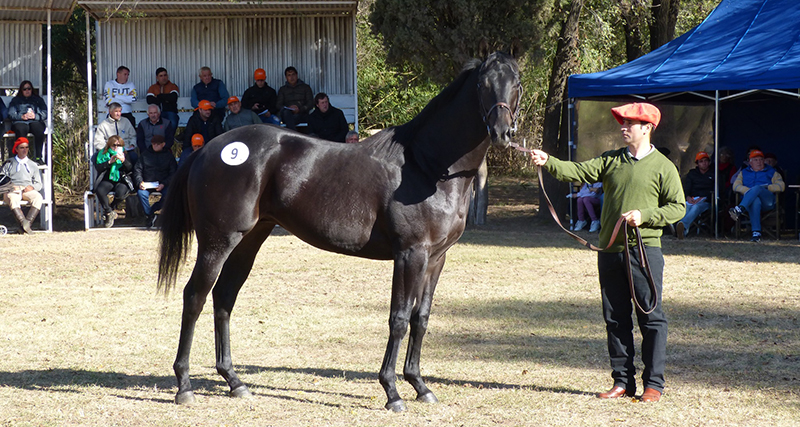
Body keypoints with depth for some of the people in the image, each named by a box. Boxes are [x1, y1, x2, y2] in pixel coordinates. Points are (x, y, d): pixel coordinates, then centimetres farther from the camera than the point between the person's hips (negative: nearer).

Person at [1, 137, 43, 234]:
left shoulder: (33, 165, 26)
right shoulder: (8, 163, 22)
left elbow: (39, 184, 20)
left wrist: (32, 187, -4)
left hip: (28, 190, 2)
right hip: (12, 190, -2)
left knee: (37, 197, -34)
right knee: (12, 198, -40)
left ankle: (28, 221, -46)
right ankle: (23, 222, -56)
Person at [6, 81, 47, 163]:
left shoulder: (38, 99, 26)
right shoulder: (15, 100, 26)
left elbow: (44, 114, 12)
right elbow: (11, 114, 10)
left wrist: (35, 116, -9)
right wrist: (22, 116, -9)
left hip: (35, 121, 1)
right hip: (20, 122, -1)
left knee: (39, 130, -37)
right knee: (21, 131, -39)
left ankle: (38, 157, -37)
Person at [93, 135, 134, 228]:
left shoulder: (125, 154, 11)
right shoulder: (103, 153, 12)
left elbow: (131, 168, 0)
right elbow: (98, 167, 0)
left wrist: (123, 161, -18)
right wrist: (109, 162, -13)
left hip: (122, 180, -1)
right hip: (108, 181, 1)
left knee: (120, 192, -35)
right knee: (99, 191, -32)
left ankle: (111, 208, -4)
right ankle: (109, 212, -11)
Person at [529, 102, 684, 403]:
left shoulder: (662, 167, 0)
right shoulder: (611, 161, 12)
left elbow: (677, 207, -1)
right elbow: (579, 172, 0)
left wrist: (644, 215, -13)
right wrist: (548, 162, -15)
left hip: (645, 250, -5)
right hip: (610, 251, 5)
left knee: (651, 318, -4)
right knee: (615, 318, 7)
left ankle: (654, 383, 2)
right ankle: (622, 381, 15)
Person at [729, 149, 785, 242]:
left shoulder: (771, 172, 25)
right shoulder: (744, 173, 29)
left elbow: (781, 186, 10)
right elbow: (736, 186, 13)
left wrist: (766, 188, -5)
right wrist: (748, 191, -6)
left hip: (767, 202, -1)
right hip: (750, 201, 1)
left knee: (757, 188, -35)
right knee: (755, 201, -40)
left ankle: (740, 209, -57)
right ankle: (756, 233, -54)